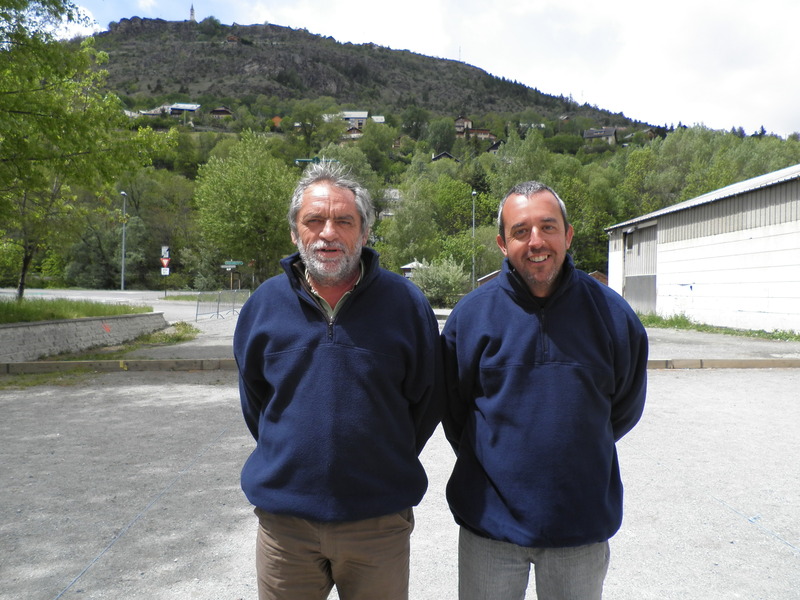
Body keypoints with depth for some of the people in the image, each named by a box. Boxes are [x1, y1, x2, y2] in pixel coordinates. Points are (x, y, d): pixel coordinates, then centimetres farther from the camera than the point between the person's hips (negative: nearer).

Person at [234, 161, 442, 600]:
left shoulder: (405, 302, -6)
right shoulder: (264, 304, 0)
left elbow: (427, 398, 3)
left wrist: (388, 463, 6)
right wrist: (289, 455, 11)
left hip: (379, 519, -1)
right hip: (285, 518, 2)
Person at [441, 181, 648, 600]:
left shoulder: (610, 312, -5)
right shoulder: (470, 314, -7)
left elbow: (625, 408, 10)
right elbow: (452, 412, 5)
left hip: (583, 520, 1)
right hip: (490, 521, -1)